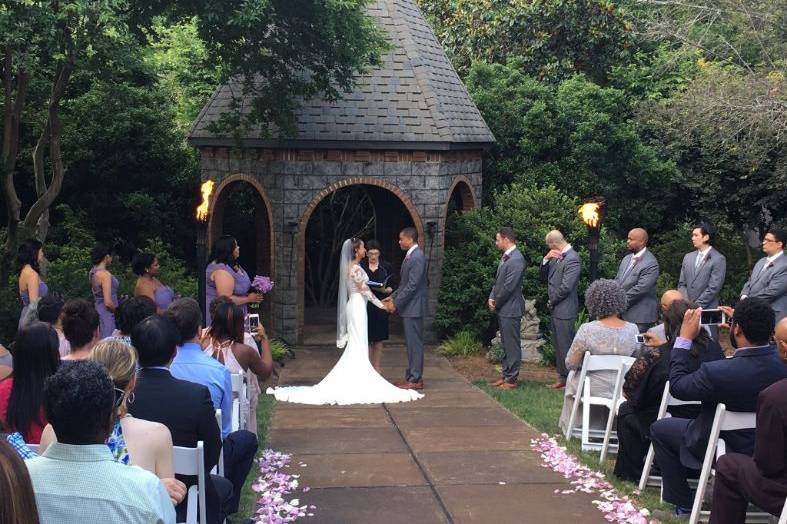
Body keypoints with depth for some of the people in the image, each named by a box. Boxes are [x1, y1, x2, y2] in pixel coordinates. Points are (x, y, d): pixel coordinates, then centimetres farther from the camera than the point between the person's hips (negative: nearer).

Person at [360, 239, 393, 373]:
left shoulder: (386, 267, 4)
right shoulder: (360, 267, 4)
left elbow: (392, 288, 4)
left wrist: (384, 290, -16)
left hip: (380, 308, 0)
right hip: (364, 307, 0)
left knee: (378, 339, 3)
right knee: (366, 339, 0)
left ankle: (377, 367, 10)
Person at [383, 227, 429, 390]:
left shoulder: (417, 257, -17)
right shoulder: (410, 255, 14)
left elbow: (412, 285, -21)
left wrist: (396, 303, -17)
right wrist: (393, 297, 9)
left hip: (413, 307, -10)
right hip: (408, 308, 10)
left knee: (415, 343, -4)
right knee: (411, 343, 13)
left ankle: (416, 380, 0)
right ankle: (411, 376, 20)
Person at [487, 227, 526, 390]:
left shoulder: (516, 259, -18)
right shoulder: (505, 257, 13)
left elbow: (508, 286, -20)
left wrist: (496, 303, -9)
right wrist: (492, 298, 3)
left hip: (511, 309, -10)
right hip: (503, 309, 10)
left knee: (512, 345, -2)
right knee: (506, 345, 16)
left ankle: (512, 379, 3)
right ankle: (506, 375, 24)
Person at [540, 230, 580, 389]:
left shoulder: (572, 259, -18)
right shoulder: (557, 256, 10)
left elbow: (565, 287, -23)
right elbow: (545, 277, 14)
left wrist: (551, 301, -9)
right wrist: (546, 260, -3)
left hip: (564, 310, -9)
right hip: (556, 309, 10)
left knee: (564, 346, -3)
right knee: (558, 345, 16)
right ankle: (562, 377, 25)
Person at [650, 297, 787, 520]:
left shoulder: (716, 372, -36)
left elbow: (677, 386, -15)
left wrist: (684, 338, -10)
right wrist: (745, 328, 7)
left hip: (726, 450, -6)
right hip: (767, 446, 6)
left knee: (659, 428, 14)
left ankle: (683, 507, 18)